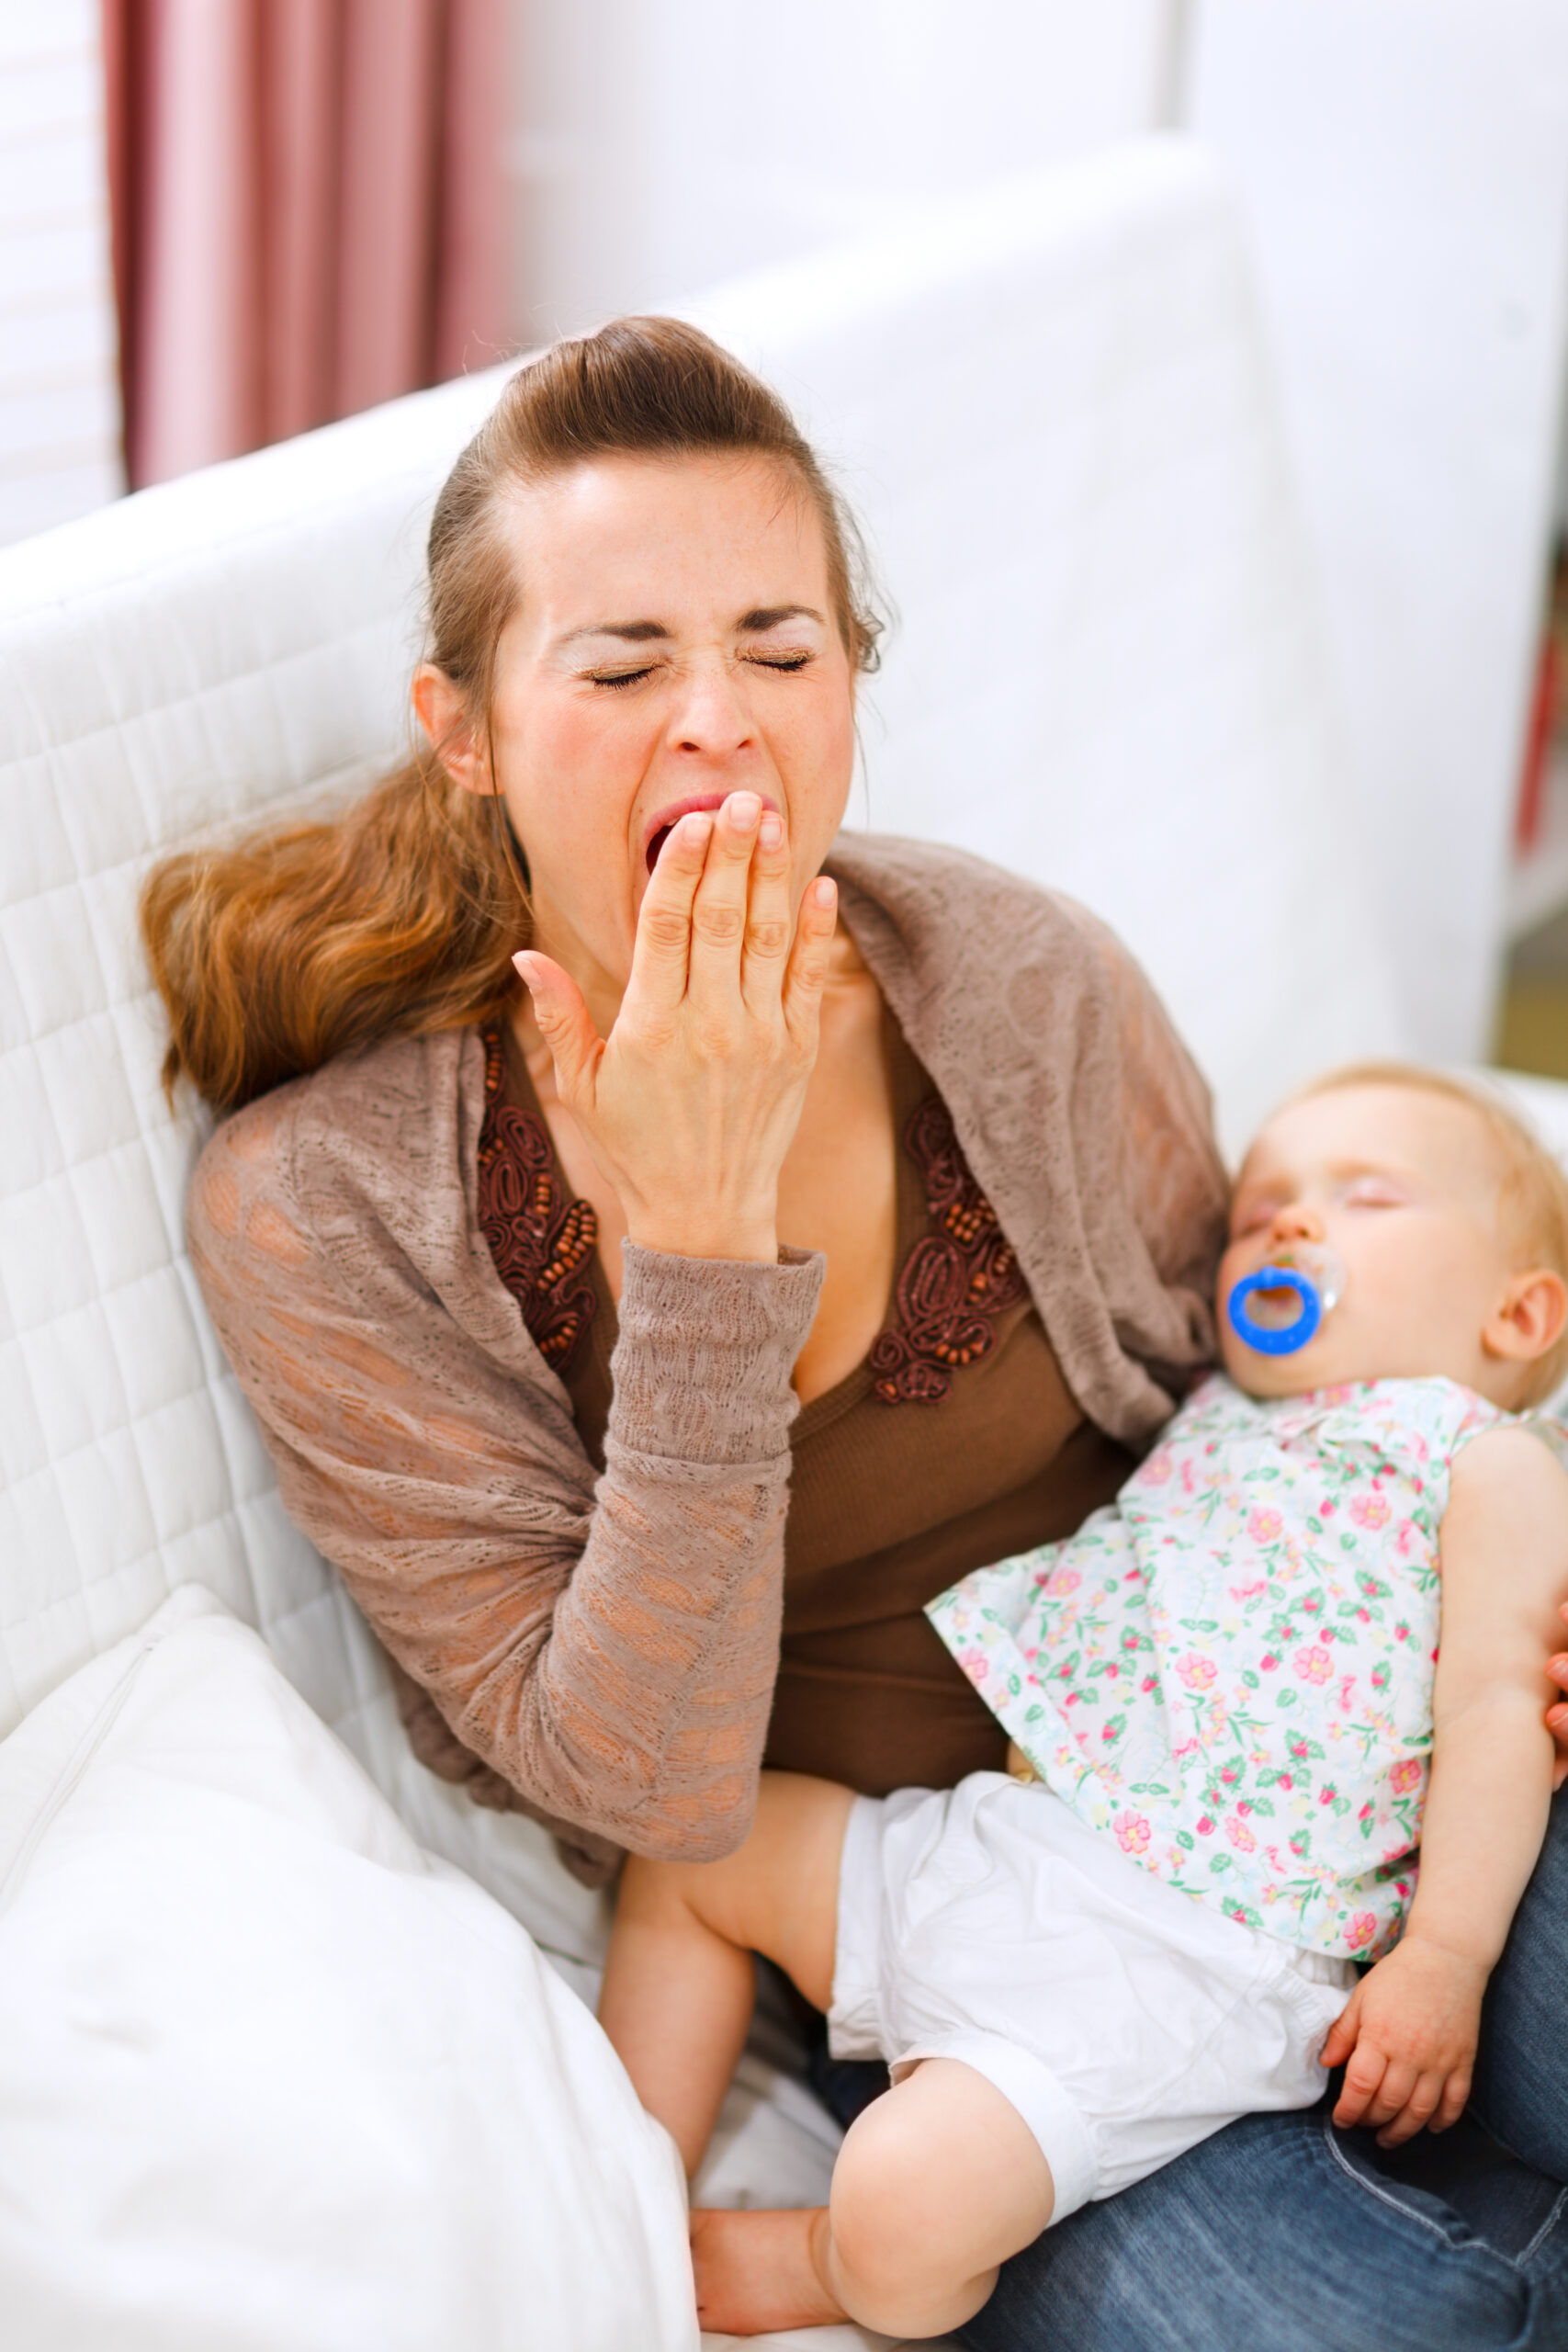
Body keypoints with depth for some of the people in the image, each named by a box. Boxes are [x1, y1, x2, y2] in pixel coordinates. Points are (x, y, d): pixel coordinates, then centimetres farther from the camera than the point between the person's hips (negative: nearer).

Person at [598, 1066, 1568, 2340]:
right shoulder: (1212, 1420, 23)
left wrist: (1445, 1959, -14)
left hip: (1170, 1963, -8)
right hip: (983, 1844, 8)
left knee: (903, 2210, -25)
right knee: (697, 1842, 12)